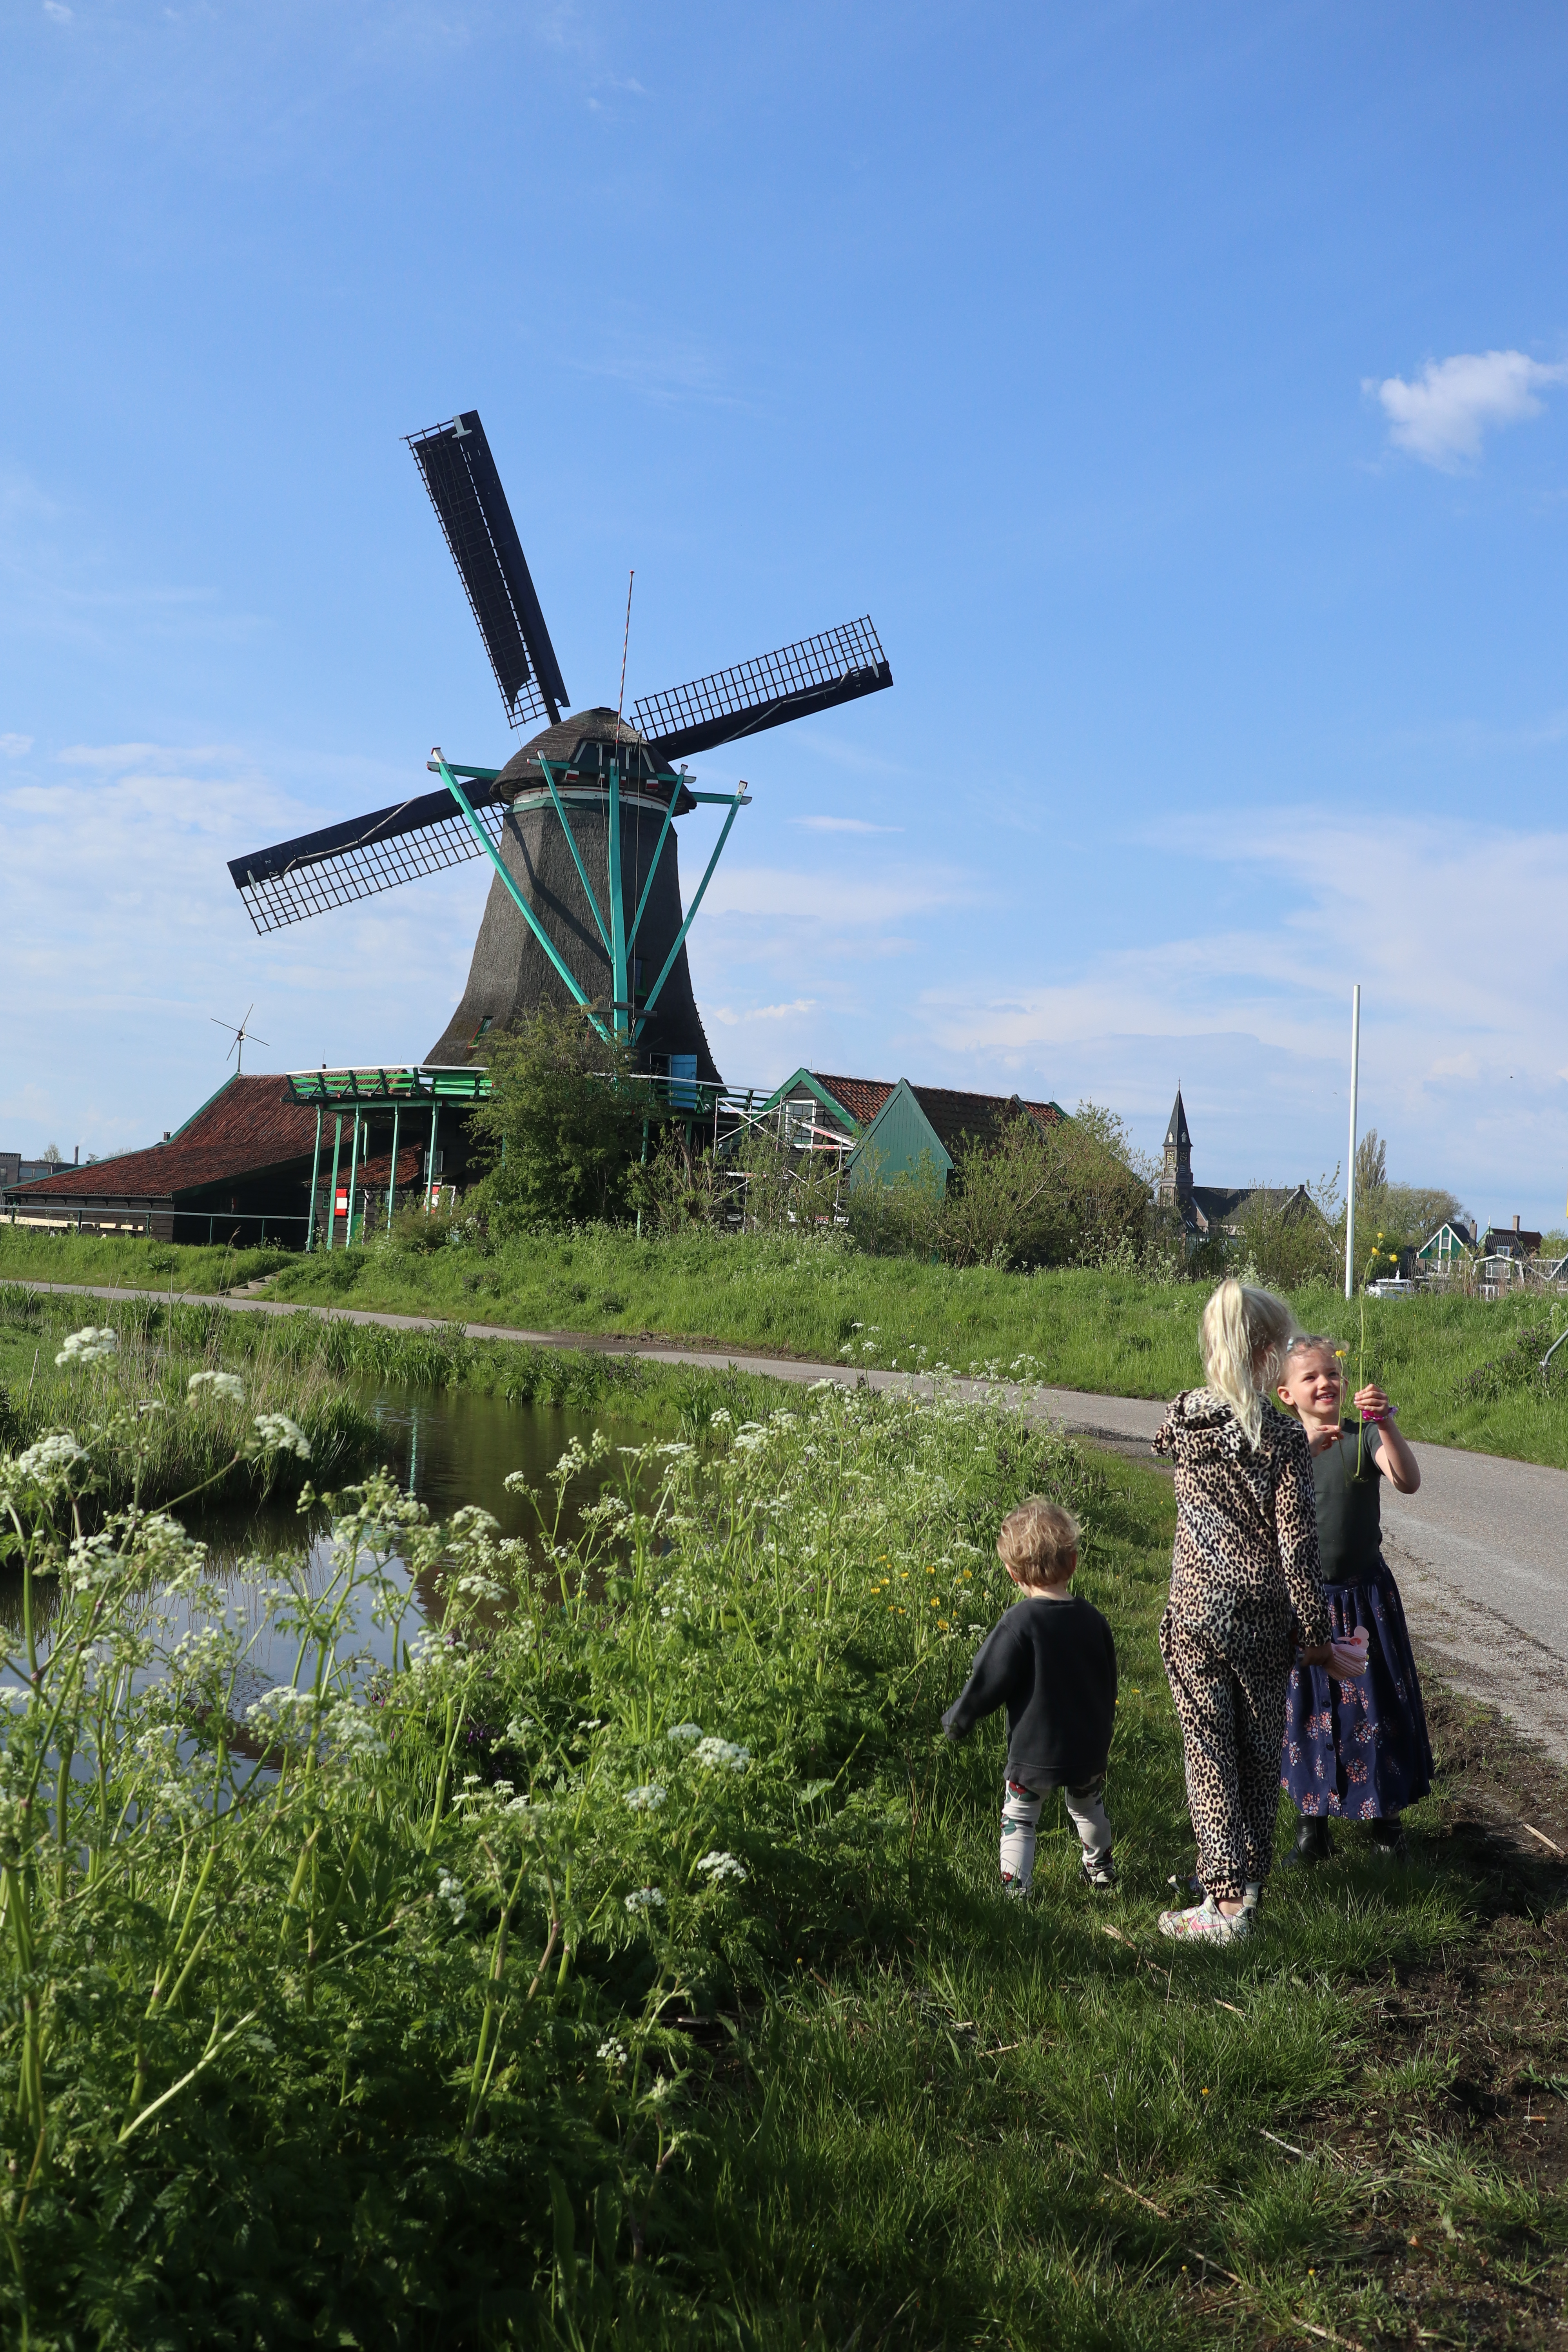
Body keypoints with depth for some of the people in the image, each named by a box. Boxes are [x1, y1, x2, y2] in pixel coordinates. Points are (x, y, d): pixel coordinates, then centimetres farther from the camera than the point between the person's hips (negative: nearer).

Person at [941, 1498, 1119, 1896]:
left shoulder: (1018, 1624, -21)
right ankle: (1100, 1871, 47)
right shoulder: (1093, 1619, -4)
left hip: (1034, 1752, -5)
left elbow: (987, 1683, -16)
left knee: (1019, 1819, 13)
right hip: (1089, 1748, 5)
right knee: (1088, 1807, 30)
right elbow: (1109, 1684, 9)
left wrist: (957, 1720, 1)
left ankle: (1016, 1890, 11)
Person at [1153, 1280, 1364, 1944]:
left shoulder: (1183, 1421, -3)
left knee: (1208, 1752, 7)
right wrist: (1318, 1640, -5)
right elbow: (1297, 1548, -13)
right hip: (1264, 1617, -1)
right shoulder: (1284, 1437, -13)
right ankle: (1251, 1879, 29)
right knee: (1260, 1749, 16)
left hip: (1195, 1610, 1)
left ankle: (1225, 1902, 6)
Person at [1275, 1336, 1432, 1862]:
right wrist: (1305, 1453, -37)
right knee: (1309, 1707, 8)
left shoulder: (1363, 1437, -5)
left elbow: (1409, 1482, -23)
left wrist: (1386, 1426, -39)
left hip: (1364, 1595, -1)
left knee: (1375, 1705, 7)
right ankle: (1313, 1824, 23)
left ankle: (1386, 1822, 25)